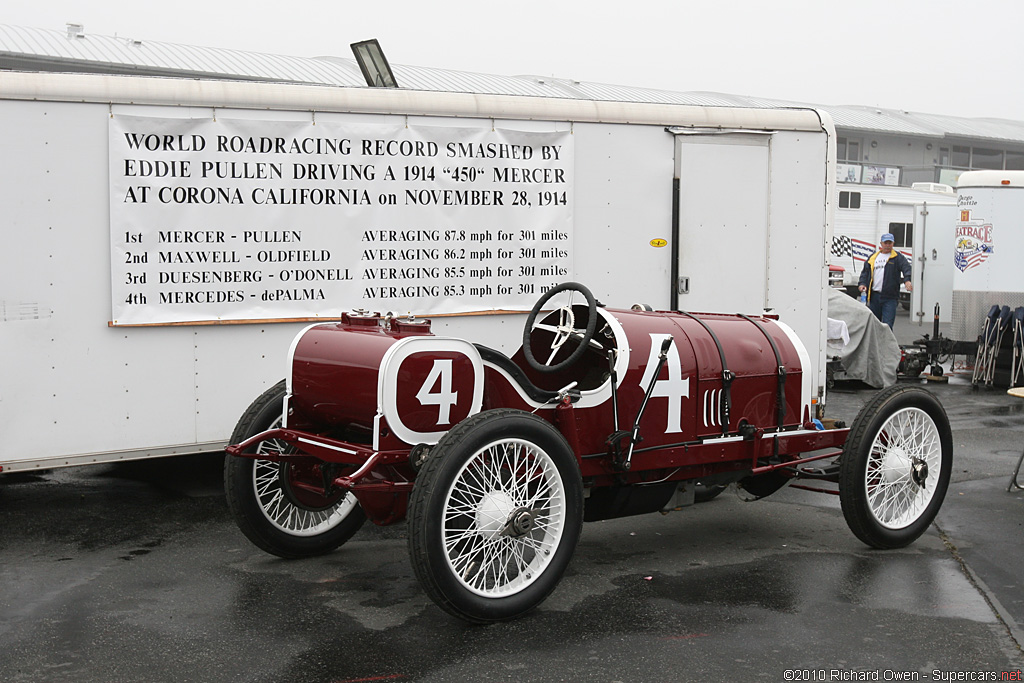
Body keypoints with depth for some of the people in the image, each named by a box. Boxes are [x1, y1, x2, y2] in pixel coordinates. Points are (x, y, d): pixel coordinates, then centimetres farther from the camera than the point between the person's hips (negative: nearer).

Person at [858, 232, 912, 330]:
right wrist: (863, 283, 1)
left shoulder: (898, 257, 3)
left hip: (890, 297, -4)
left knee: (887, 325, -10)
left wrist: (907, 280, -32)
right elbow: (865, 272, 19)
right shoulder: (873, 257, 16)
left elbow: (906, 268, -13)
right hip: (874, 295, 4)